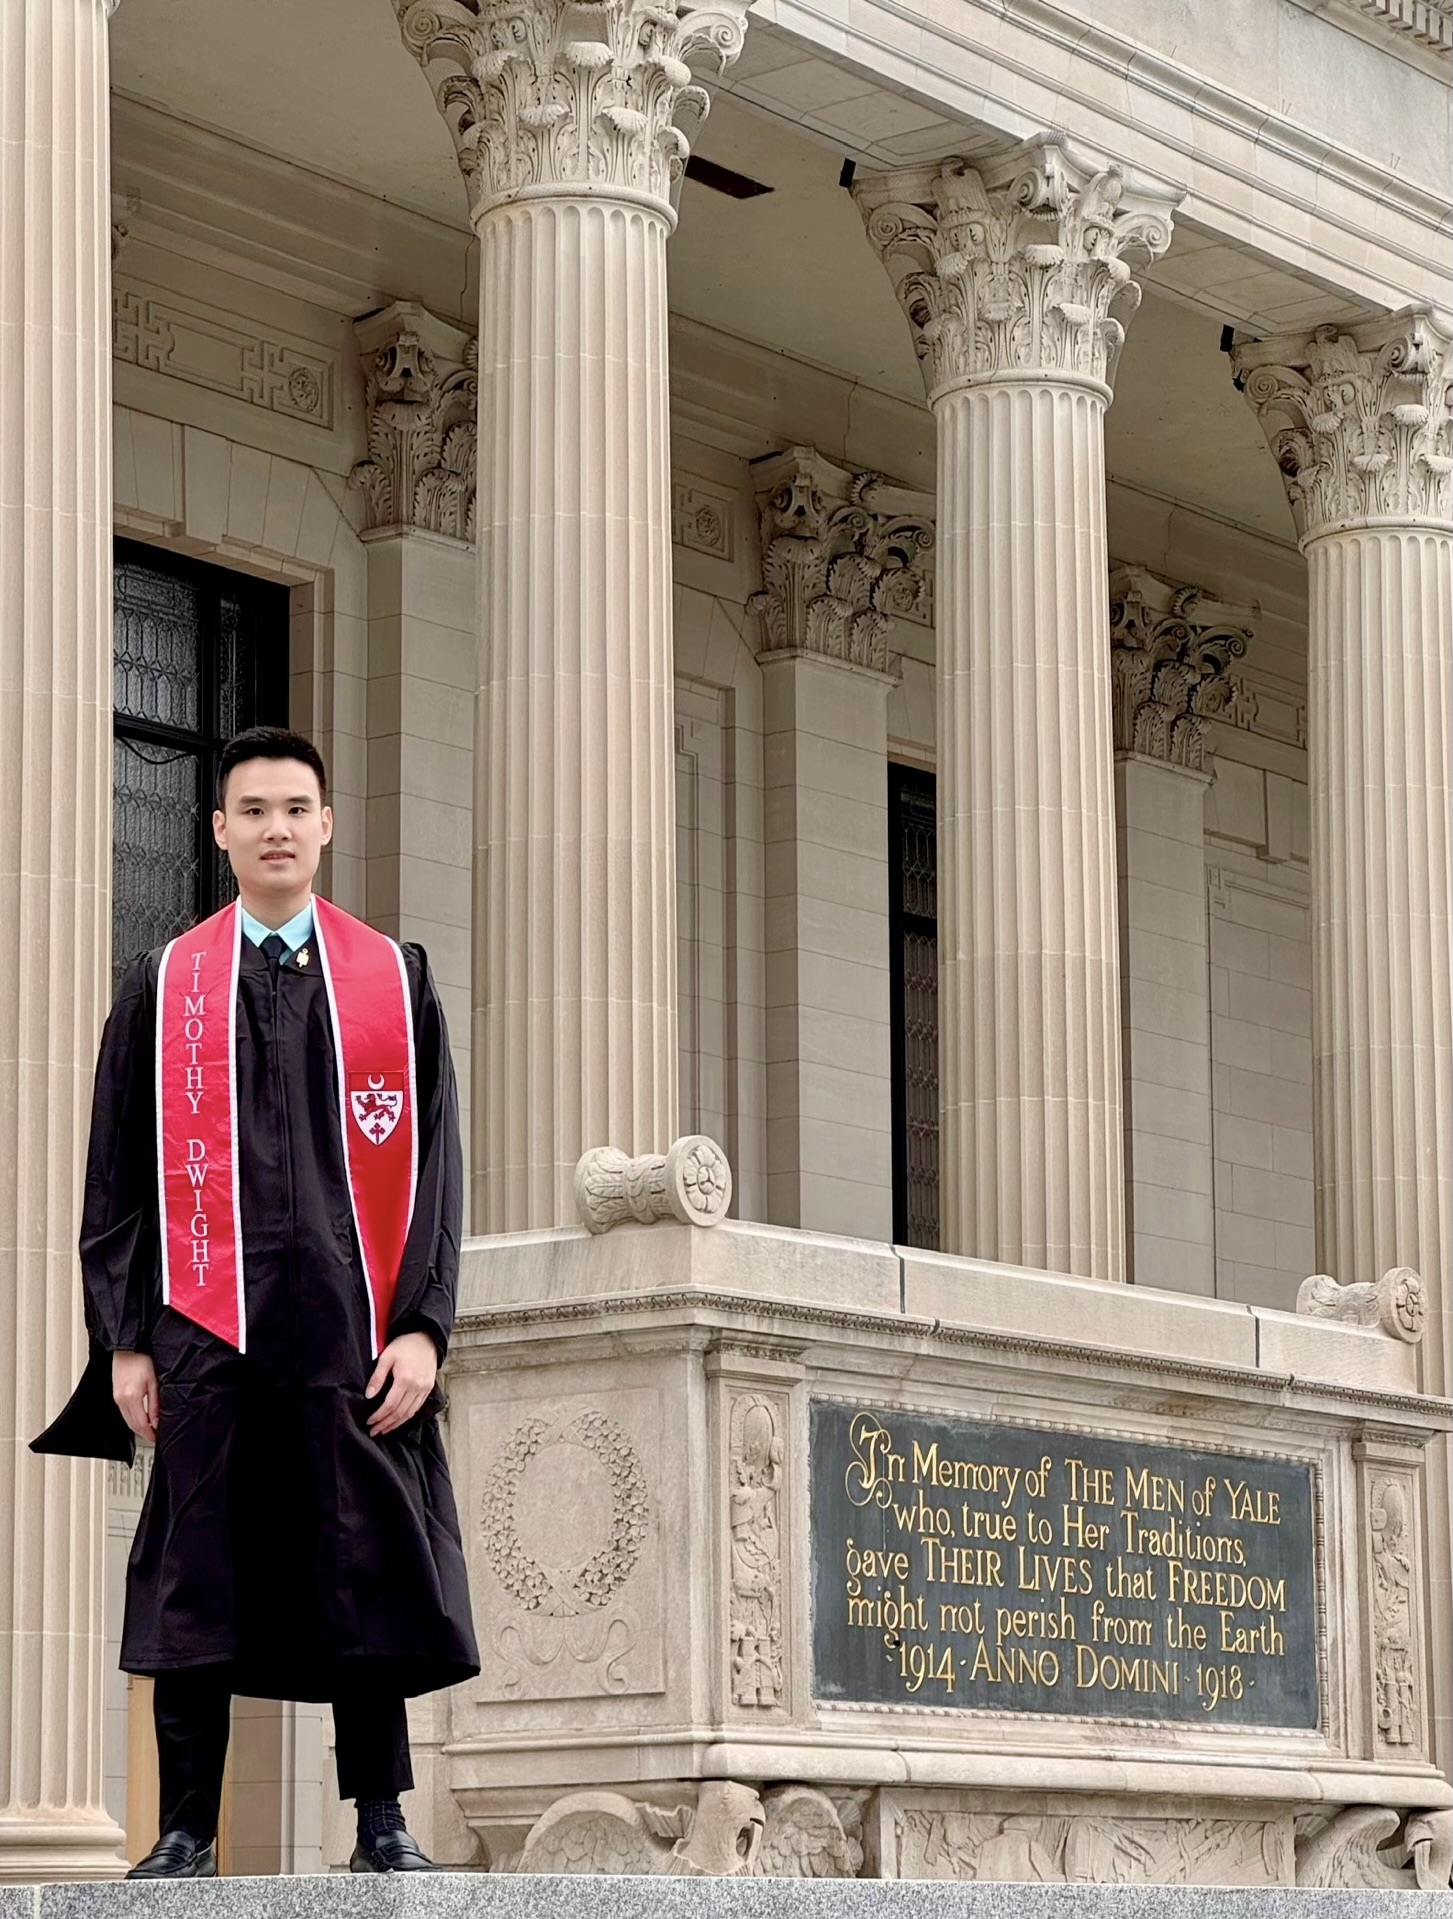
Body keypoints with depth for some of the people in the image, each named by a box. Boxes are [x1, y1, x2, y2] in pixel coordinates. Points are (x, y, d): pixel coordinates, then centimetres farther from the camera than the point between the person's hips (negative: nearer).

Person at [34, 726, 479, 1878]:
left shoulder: (396, 981, 10)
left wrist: (423, 1328, -4)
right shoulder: (163, 989, 10)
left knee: (365, 1569, 1)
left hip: (350, 1319, 0)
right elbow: (118, 1178, 8)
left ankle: (382, 1827, 9)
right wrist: (124, 1341, 0)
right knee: (199, 1579, 0)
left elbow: (435, 1166, 6)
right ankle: (187, 1834, 6)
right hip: (205, 1326, 0)